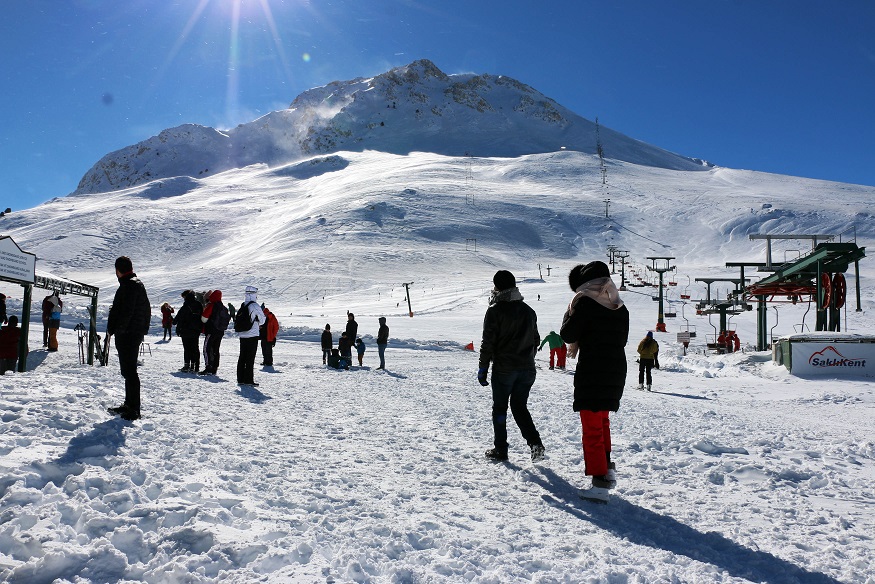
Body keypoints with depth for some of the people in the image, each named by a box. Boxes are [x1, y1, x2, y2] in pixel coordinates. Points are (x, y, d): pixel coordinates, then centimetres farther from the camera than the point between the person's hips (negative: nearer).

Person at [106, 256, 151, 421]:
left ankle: (133, 410, -7)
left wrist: (113, 329, -13)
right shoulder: (138, 284, 18)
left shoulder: (129, 285, -14)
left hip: (127, 335, -11)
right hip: (137, 333, 11)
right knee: (128, 371, 17)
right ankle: (129, 405, 26)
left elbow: (125, 312, -22)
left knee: (129, 371, -9)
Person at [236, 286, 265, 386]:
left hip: (242, 335, 6)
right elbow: (262, 320, -3)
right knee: (250, 359, -3)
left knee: (242, 357, 11)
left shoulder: (242, 306, 9)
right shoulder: (255, 306, -11)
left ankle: (240, 379, 14)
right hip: (252, 335, -6)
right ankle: (248, 380, -2)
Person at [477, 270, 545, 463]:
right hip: (527, 369, 5)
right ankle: (535, 442, -2)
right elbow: (536, 339, 15)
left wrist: (482, 369, -6)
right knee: (520, 406, 15)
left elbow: (488, 342, -11)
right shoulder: (528, 310, 9)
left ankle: (500, 449, 14)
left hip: (504, 369, -5)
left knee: (500, 408, 9)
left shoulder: (495, 310, -9)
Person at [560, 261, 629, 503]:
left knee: (592, 429, -1)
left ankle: (600, 483, -2)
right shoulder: (620, 307, 9)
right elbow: (622, 339, 16)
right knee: (602, 421, 25)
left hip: (591, 373, -7)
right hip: (616, 373, 7)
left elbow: (567, 335, -9)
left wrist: (570, 311, 8)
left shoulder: (585, 303, -12)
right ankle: (607, 468, 28)